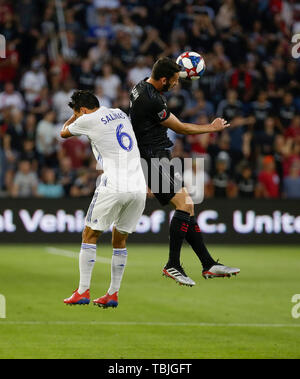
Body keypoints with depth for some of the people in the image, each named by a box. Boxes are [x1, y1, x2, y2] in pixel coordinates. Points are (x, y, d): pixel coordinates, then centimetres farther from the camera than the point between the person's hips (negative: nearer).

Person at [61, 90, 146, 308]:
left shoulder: (88, 120, 0)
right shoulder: (120, 114, 19)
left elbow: (64, 133, 20)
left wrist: (75, 114, 35)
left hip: (114, 188, -6)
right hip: (139, 188, 6)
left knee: (90, 235, 6)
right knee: (120, 241, 15)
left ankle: (83, 291, 1)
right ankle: (113, 294, 13)